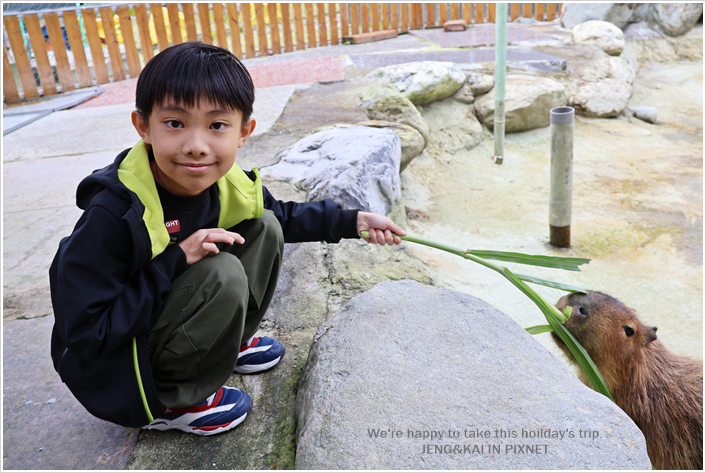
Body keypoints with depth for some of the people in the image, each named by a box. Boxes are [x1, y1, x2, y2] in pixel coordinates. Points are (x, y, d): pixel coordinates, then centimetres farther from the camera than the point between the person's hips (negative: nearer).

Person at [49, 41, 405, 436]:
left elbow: (284, 216, 10)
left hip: (173, 319, 7)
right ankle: (171, 403, -7)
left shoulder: (229, 186, -10)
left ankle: (229, 344, 11)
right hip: (109, 362, -6)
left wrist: (354, 222, 1)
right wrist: (177, 261, -32)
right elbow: (84, 333, -28)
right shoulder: (113, 214, -31)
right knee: (222, 274, -31)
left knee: (265, 228, -4)